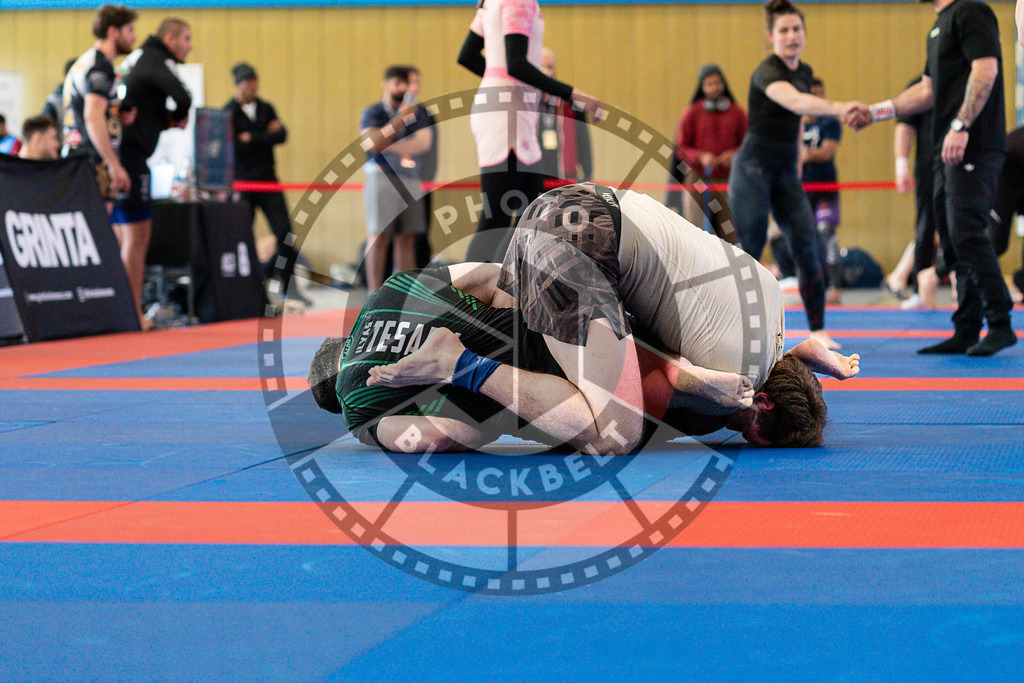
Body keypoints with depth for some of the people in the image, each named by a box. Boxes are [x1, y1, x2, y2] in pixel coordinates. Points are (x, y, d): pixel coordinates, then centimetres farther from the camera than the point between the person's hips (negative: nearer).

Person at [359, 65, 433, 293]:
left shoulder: (417, 112, 14)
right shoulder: (372, 112, 3)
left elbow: (424, 142, -1)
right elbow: (373, 142, -13)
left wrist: (389, 146, -9)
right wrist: (400, 119, -17)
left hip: (410, 177, 4)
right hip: (381, 175, -4)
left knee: (407, 238, 2)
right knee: (379, 237, -8)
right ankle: (374, 293, -9)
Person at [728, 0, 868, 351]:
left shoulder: (805, 72, 10)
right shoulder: (767, 72, -15)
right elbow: (794, 102, -36)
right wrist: (838, 108, -51)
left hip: (786, 173, 7)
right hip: (753, 168, -7)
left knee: (807, 249, -3)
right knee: (750, 252, -7)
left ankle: (818, 330, 2)